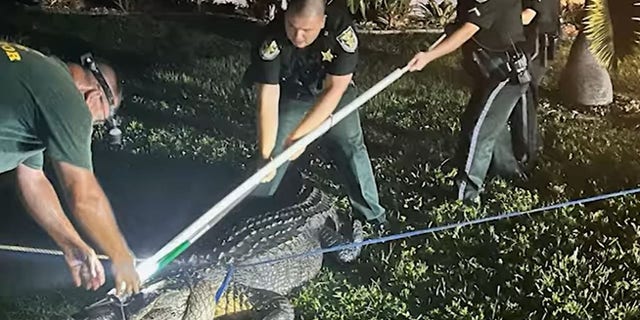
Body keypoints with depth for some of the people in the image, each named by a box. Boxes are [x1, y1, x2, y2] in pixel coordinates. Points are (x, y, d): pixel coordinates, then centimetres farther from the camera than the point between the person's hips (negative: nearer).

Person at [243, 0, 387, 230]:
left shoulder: (342, 28, -37)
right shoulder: (272, 40, -36)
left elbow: (334, 89, -34)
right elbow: (268, 100, -35)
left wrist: (299, 135, -37)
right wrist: (266, 154, -39)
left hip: (335, 94, 0)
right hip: (291, 97, 0)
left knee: (351, 149, 1)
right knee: (273, 155, -3)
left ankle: (371, 213, 19)